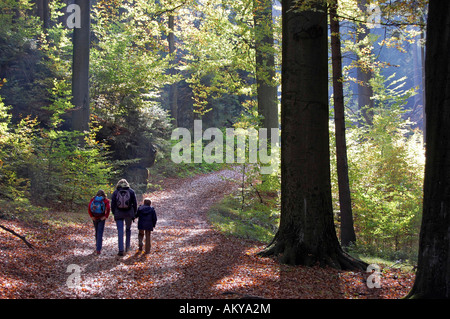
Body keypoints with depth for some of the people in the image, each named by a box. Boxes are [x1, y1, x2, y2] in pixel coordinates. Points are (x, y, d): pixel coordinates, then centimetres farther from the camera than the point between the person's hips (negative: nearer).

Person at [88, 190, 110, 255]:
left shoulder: (93, 199, 4)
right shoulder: (106, 200, -1)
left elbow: (89, 208, -8)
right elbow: (108, 208, -18)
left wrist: (91, 216, -3)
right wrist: (106, 216, -11)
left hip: (94, 218, 2)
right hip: (102, 218, -2)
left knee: (97, 232, 22)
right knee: (100, 233, -2)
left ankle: (97, 244, 37)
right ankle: (98, 249, -10)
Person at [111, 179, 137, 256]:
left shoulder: (115, 192, 1)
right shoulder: (131, 192, 1)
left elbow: (112, 205, 1)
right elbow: (135, 204, 0)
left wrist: (114, 214, 14)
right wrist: (133, 214, 10)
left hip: (118, 214, -1)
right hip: (129, 214, 1)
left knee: (120, 232, 0)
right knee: (128, 229, 22)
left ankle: (121, 250, -8)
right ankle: (127, 247, 27)